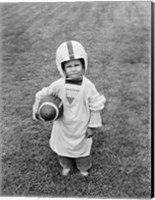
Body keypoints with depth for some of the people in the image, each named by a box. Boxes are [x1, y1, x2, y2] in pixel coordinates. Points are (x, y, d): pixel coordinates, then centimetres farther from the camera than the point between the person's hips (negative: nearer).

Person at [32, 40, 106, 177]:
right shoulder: (59, 85, -19)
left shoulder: (88, 86, -23)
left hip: (81, 127, -1)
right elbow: (43, 94, -3)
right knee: (63, 145, 24)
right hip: (63, 126, 2)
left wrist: (93, 126, -8)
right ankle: (66, 165, 56)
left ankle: (83, 167, 54)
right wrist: (36, 108, -5)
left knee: (82, 147, 22)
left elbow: (95, 107, -13)